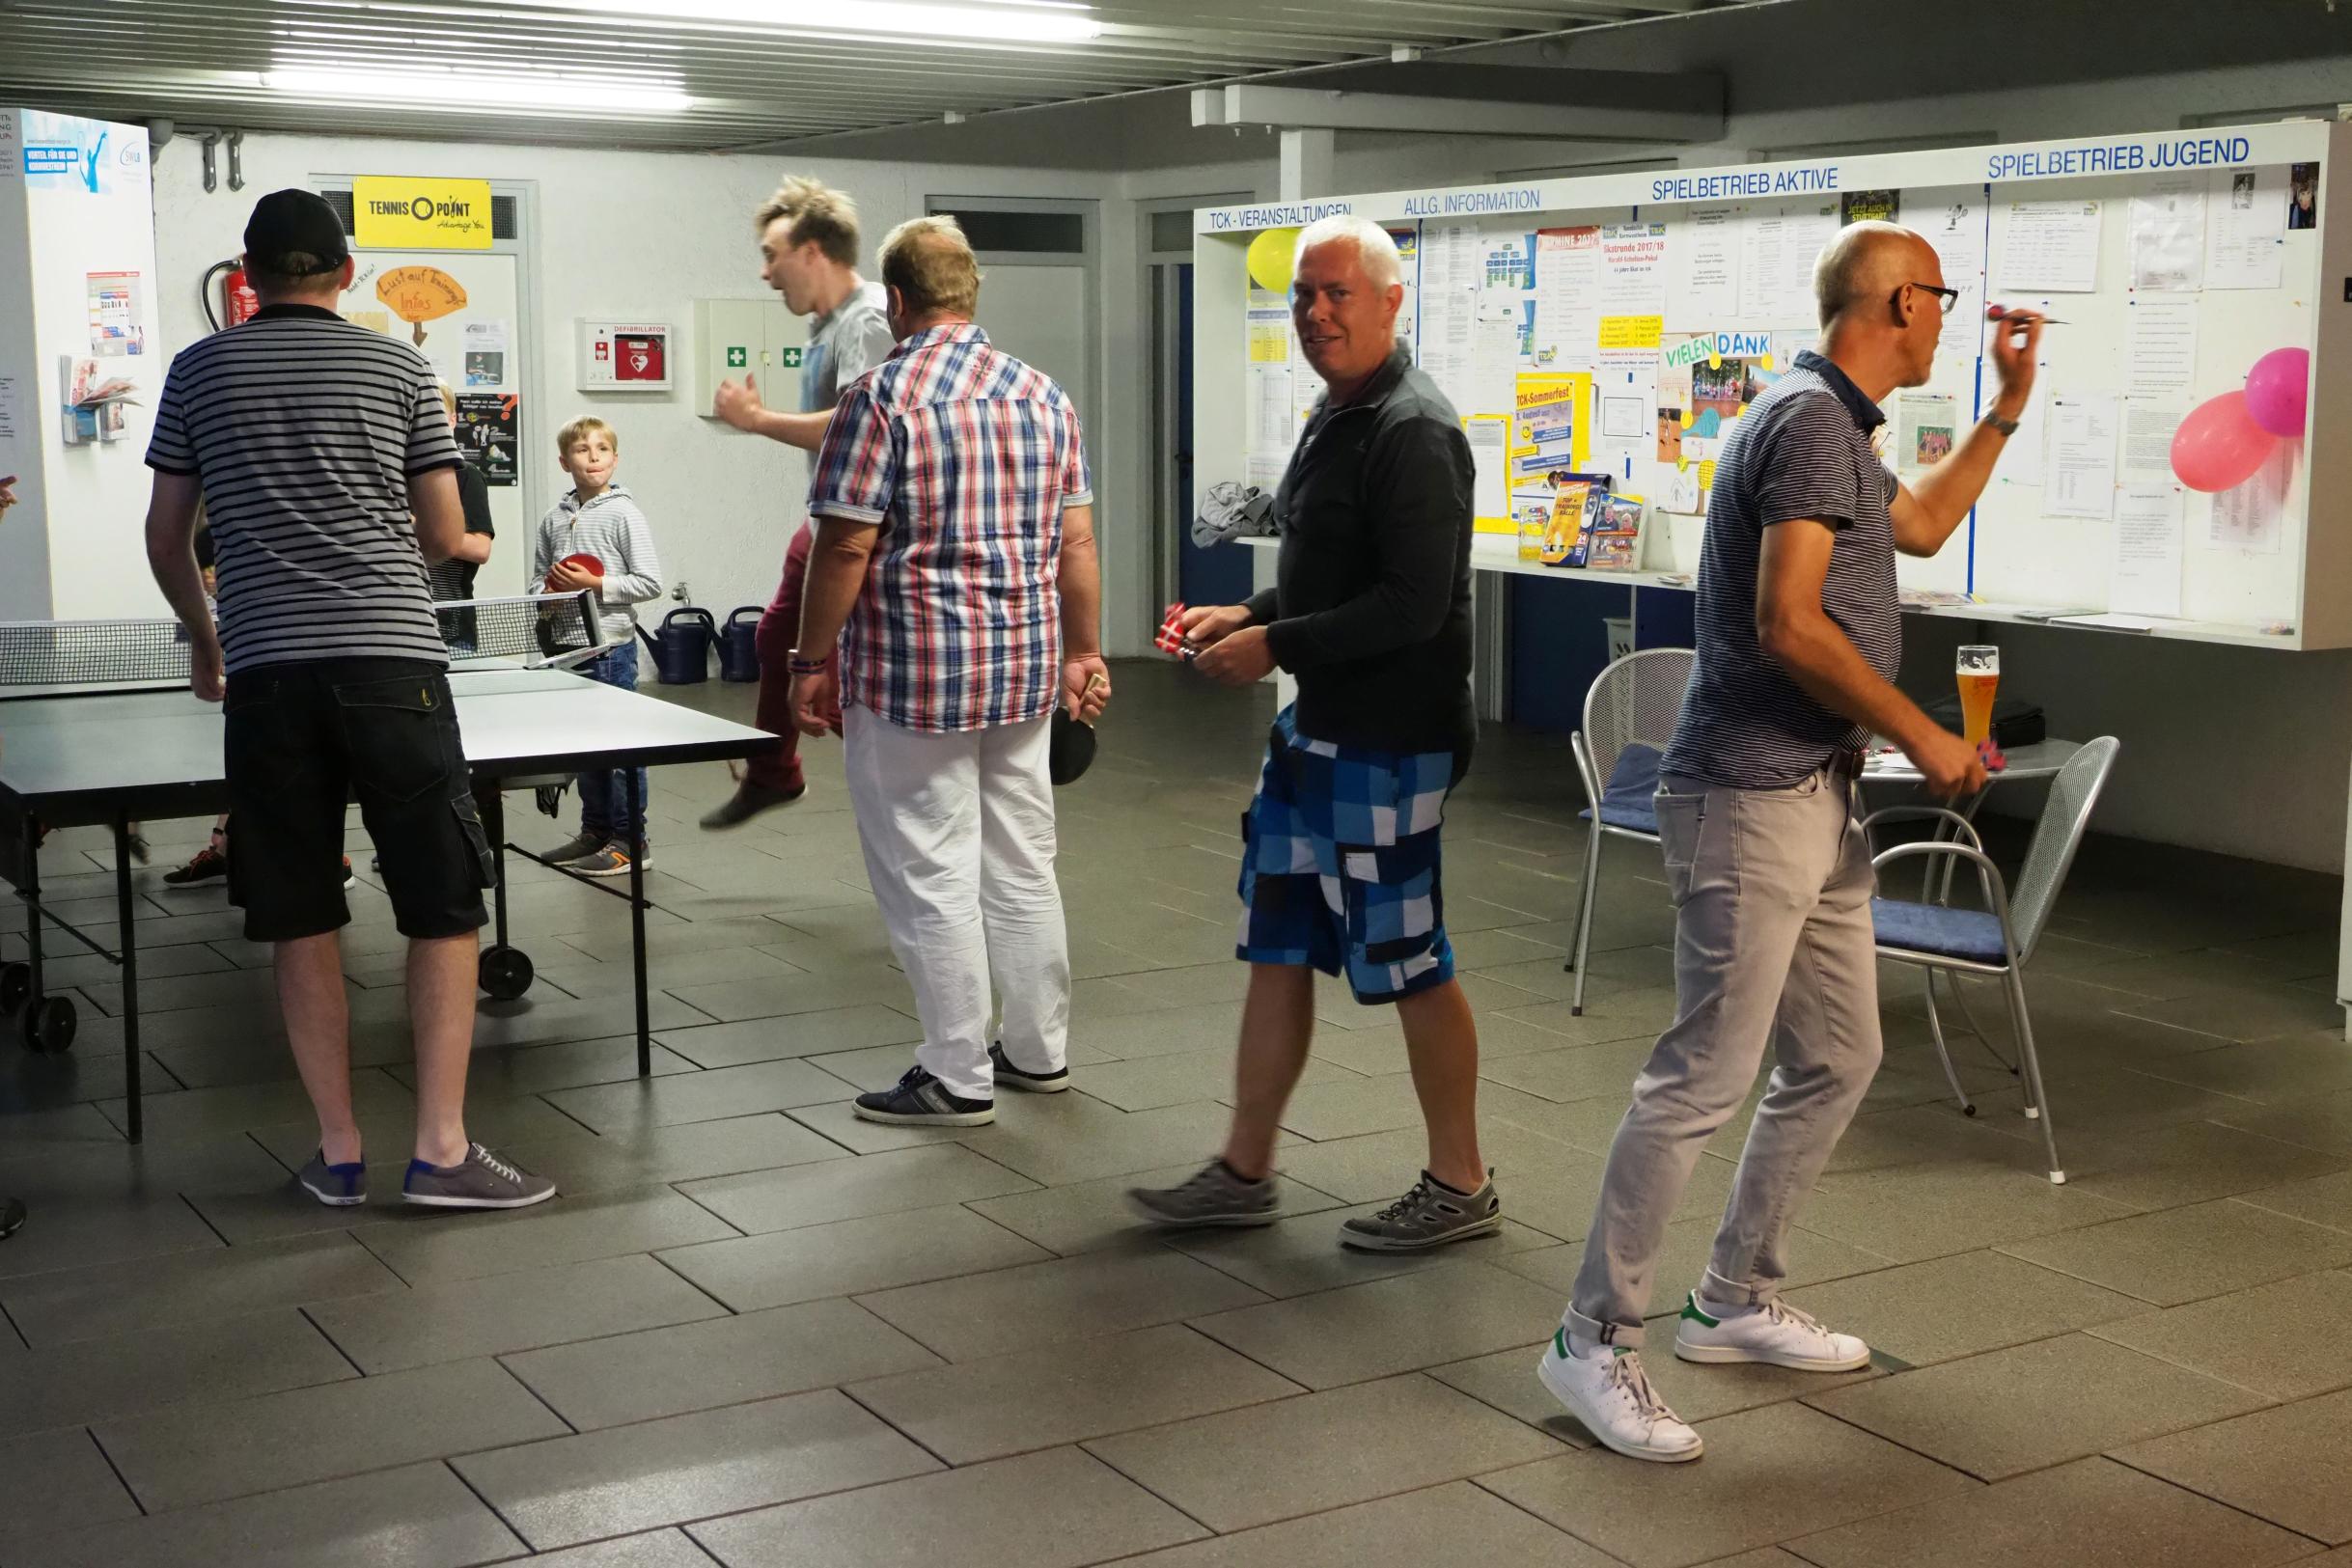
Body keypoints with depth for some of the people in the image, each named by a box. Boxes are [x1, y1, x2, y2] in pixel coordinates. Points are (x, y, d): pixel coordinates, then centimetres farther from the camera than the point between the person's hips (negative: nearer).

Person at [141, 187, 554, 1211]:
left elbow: (166, 535, 14)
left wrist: (201, 637, 30)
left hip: (266, 671, 2)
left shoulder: (199, 372, 11)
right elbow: (444, 535, 8)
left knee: (300, 921, 9)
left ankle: (338, 1152, 12)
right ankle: (440, 1148, 0)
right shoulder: (399, 368, 7)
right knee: (444, 911, 4)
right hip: (390, 660, -2)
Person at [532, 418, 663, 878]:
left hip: (610, 646, -6)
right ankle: (595, 831, 24)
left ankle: (630, 840, 4)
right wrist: (550, 591, -1)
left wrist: (595, 584, -16)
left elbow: (650, 582, -10)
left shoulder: (623, 513, -6)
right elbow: (538, 577, 20)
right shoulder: (555, 518, 10)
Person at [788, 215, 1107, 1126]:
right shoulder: (1044, 396, 6)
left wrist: (813, 662, -6)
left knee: (931, 881, 2)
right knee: (1024, 868, 16)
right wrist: (1083, 652, 17)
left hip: (913, 676, -7)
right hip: (1025, 673, 7)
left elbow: (846, 547, -15)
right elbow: (1076, 542, 9)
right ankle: (1040, 1053, 26)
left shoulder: (882, 400, -13)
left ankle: (958, 1079, 8)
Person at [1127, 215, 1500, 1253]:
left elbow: (1414, 603, -24)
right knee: (1277, 949, 13)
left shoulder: (1413, 433, -18)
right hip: (1317, 728, 10)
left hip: (1390, 741, -10)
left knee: (1408, 964, 1)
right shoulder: (1336, 419, 14)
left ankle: (1460, 1188, 17)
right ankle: (1244, 1175, 23)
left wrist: (1277, 647, -18)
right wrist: (1247, 617, 10)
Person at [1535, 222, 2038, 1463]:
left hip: (1814, 797, 11)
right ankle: (1595, 1339, 0)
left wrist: (2009, 405, 31)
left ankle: (1734, 1302, 27)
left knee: (1837, 1058, 16)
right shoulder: (1811, 420, -14)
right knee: (1703, 1078, -8)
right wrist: (1922, 738, -13)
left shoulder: (1836, 428, 18)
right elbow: (1789, 625, -22)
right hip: (1754, 798, -11)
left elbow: (1923, 525, 36)